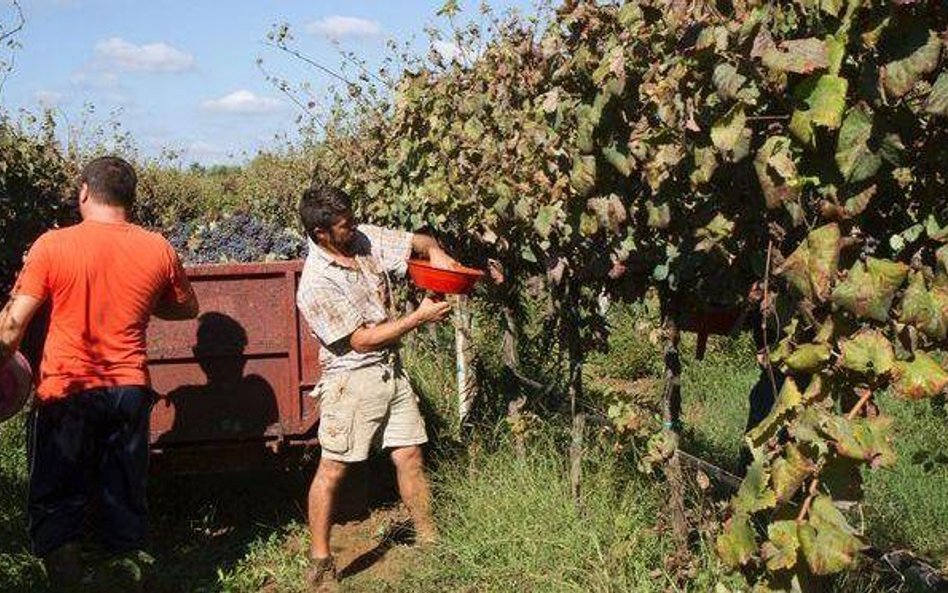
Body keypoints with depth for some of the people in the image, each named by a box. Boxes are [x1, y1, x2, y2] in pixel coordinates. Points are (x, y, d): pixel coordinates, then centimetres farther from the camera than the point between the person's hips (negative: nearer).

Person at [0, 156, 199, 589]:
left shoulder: (52, 245, -9)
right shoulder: (158, 250, -1)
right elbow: (187, 309, 15)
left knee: (57, 502, 9)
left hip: (66, 392, -2)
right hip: (129, 391, 3)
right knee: (123, 495, 16)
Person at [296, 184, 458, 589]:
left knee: (409, 456, 9)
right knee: (333, 468, 0)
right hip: (352, 379, -7)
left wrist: (437, 254, -11)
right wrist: (420, 317, -15)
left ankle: (429, 541, 21)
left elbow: (418, 241, 12)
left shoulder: (365, 239, 0)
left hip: (390, 371, 7)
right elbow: (362, 340, -19)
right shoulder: (315, 285, -19)